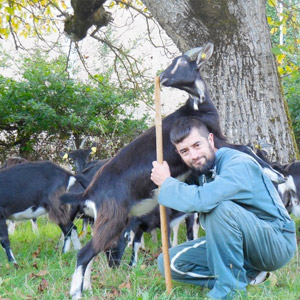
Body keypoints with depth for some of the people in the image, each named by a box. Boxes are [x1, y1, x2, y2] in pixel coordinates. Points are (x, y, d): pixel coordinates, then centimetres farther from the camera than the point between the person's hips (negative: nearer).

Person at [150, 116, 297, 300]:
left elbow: (200, 200, -37)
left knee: (220, 207, -35)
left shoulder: (238, 164, -23)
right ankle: (248, 275, -2)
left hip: (277, 244, -8)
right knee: (169, 262, -2)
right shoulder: (205, 169, 5)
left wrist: (166, 183, -22)